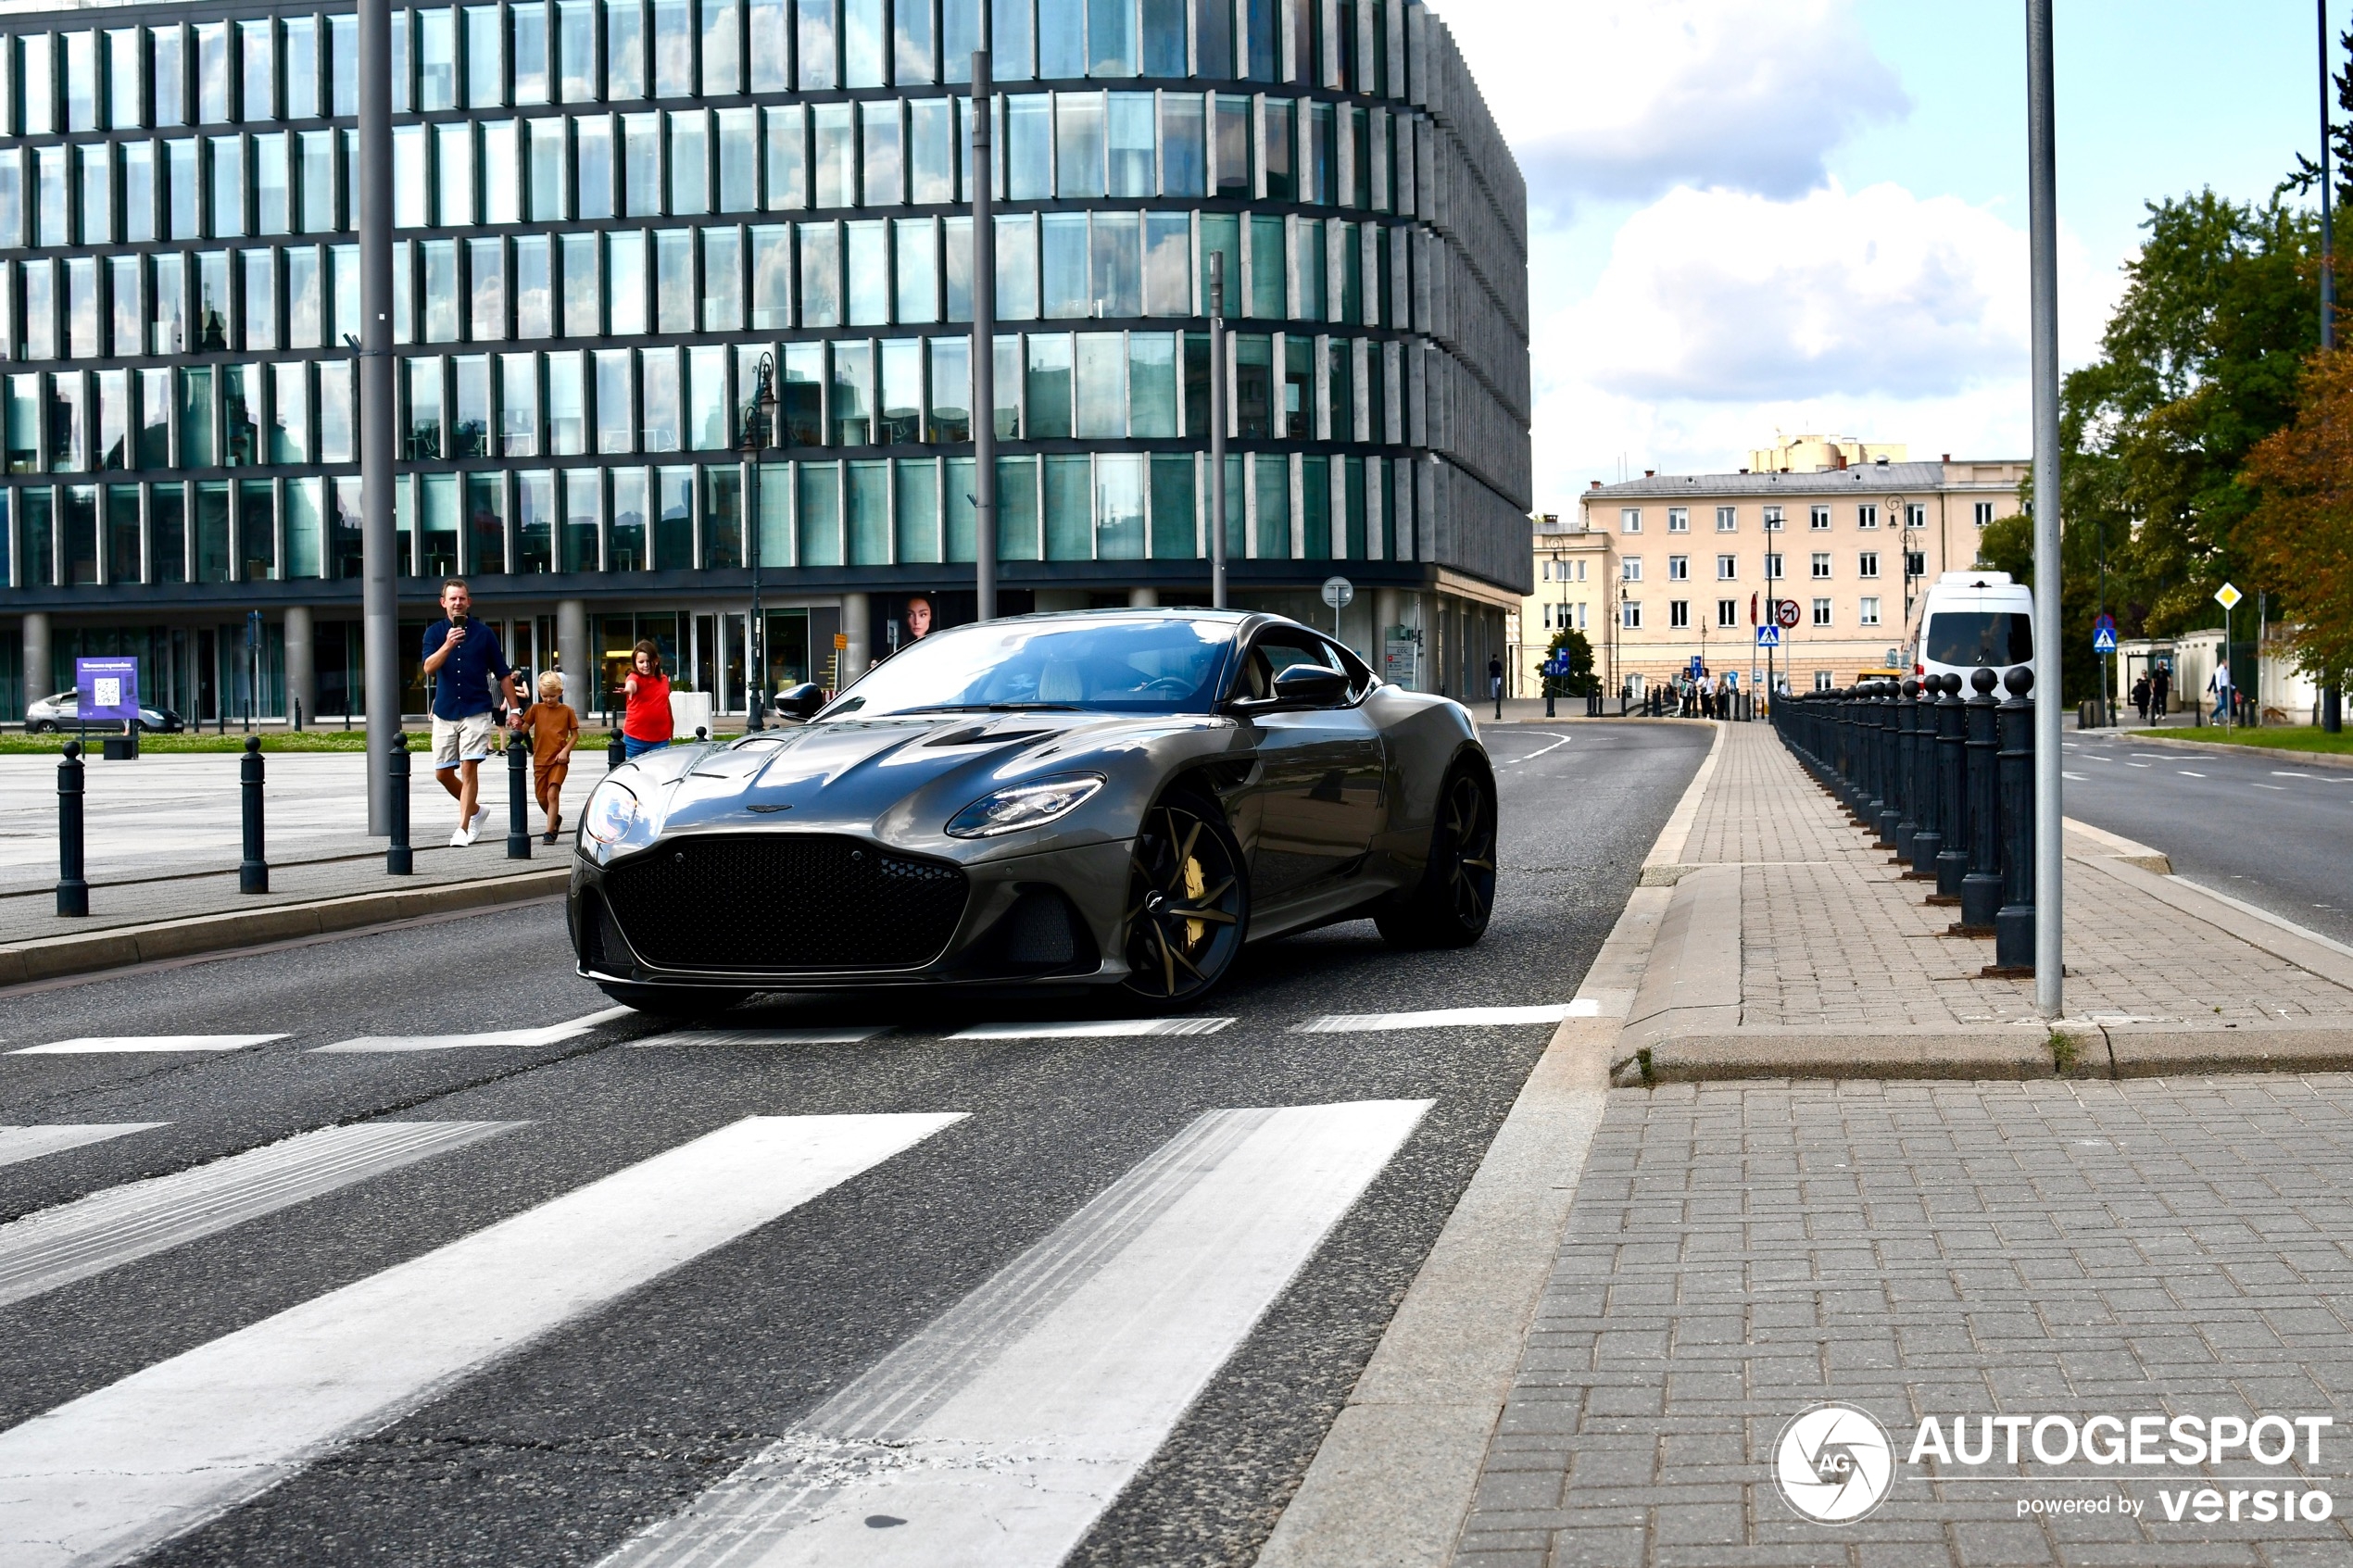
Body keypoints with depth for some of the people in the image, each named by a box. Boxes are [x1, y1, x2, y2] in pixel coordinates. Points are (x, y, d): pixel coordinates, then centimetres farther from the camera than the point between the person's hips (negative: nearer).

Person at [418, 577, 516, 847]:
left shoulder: (483, 633, 2)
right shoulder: (435, 632, 5)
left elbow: (503, 675, 7)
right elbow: (429, 668, -12)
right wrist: (447, 645, -28)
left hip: (476, 712, -3)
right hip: (444, 712, 3)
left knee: (469, 767, -13)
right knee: (442, 773, 7)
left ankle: (463, 827, -10)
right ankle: (474, 809, 29)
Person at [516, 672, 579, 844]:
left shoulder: (567, 711, -1)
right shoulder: (536, 709, 4)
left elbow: (575, 734, 3)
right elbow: (524, 730, 4)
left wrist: (565, 750, -11)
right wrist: (517, 725, -18)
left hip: (559, 760, -3)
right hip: (540, 759, 3)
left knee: (552, 793, -16)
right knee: (541, 797, 8)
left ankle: (549, 832, -12)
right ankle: (556, 819, 37)